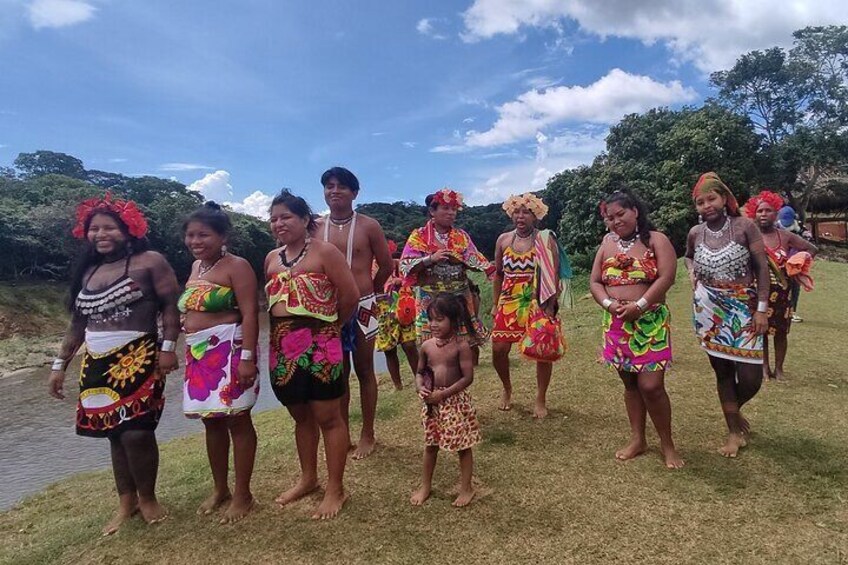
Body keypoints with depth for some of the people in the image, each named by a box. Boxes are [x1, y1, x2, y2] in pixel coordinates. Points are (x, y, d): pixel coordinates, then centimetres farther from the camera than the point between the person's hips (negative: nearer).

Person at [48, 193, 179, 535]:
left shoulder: (149, 262, -4)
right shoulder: (87, 272, 15)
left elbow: (171, 306, -9)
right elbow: (78, 323, 18)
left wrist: (168, 347, -18)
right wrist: (60, 365, 16)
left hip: (139, 359, -6)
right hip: (96, 364, 6)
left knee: (137, 432, -9)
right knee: (114, 433, 10)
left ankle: (147, 498, 14)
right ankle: (126, 502, 24)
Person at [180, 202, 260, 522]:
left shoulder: (236, 266, -10)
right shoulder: (196, 267, 15)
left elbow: (250, 313, -17)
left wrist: (248, 357, -23)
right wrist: (190, 351, 18)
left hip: (229, 352, -8)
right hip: (199, 355, 8)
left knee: (237, 421, 0)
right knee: (211, 422, 14)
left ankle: (242, 495, 12)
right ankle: (220, 490, 28)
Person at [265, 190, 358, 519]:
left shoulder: (324, 252, -7)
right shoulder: (271, 259, 12)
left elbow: (350, 295, -9)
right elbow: (270, 300, 18)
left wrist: (331, 325, 3)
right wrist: (282, 331, 11)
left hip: (318, 344, -6)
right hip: (282, 348, 7)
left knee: (328, 416, 2)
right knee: (301, 416, 18)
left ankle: (335, 489, 14)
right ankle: (308, 478, 35)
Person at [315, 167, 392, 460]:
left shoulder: (368, 226, -4)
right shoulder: (316, 227, 3)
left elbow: (386, 266, 3)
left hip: (362, 307, -2)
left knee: (364, 371, 9)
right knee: (338, 373, 11)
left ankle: (367, 435, 22)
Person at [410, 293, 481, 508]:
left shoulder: (461, 346, -15)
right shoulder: (427, 346, -1)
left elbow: (468, 378, -16)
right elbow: (420, 372, 9)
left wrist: (444, 393, -21)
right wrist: (420, 388, -12)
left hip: (455, 401, -4)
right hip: (431, 403, 5)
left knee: (463, 446, 9)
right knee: (430, 445, 18)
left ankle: (466, 488, 26)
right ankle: (425, 486, 34)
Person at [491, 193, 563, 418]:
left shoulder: (546, 241, -4)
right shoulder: (503, 240, 6)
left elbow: (554, 275, -6)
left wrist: (551, 306, -13)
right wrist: (495, 304, 10)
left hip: (538, 305, -3)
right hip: (508, 304, 3)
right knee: (499, 349, 1)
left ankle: (541, 399, 20)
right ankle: (507, 388, 30)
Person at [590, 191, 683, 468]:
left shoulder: (656, 240, -3)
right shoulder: (607, 244, 9)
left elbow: (666, 278, -13)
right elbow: (595, 282, 7)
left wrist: (639, 305, -21)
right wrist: (609, 304, -11)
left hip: (650, 322, -4)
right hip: (616, 323, 4)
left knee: (651, 386, -8)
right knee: (630, 383, 12)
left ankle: (667, 444, 12)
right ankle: (637, 440, 25)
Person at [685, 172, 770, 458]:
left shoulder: (744, 226, -8)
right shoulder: (695, 233, 1)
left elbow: (762, 268, -6)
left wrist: (762, 308, -10)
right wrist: (692, 271, 2)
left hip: (744, 308, -2)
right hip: (709, 311, 2)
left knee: (751, 377, -4)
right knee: (722, 371, 8)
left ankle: (735, 410, 31)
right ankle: (734, 431, 24)